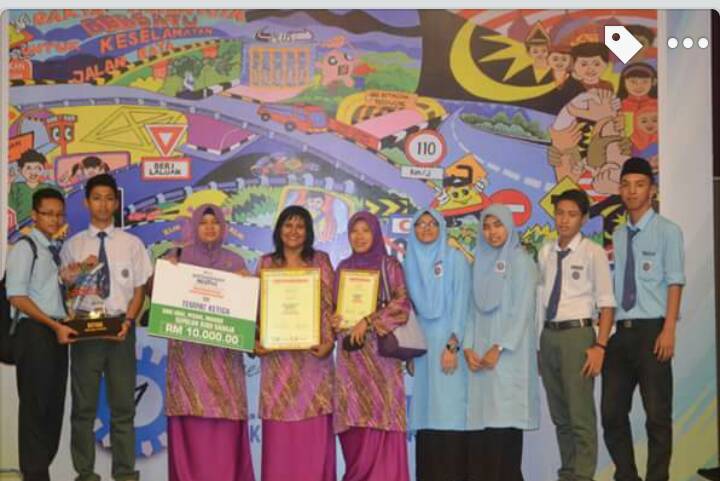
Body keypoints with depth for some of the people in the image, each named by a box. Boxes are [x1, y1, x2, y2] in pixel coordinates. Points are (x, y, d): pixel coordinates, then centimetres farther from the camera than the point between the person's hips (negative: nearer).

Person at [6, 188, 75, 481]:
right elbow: (17, 297, -13)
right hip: (35, 332, -7)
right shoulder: (24, 248, -6)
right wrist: (54, 326, -16)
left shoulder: (58, 251, 15)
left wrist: (64, 325, 3)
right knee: (35, 404, -4)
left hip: (58, 332, 7)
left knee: (55, 404, 9)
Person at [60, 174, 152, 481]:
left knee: (123, 406, 6)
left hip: (121, 329, 0)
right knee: (83, 406, 6)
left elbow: (140, 289, 3)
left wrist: (128, 320, -11)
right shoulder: (73, 245, 5)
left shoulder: (132, 244, 4)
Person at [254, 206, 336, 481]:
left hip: (312, 352, -1)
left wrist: (329, 341, -10)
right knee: (279, 430, 1)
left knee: (315, 430, -1)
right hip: (277, 354, 1)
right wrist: (255, 341, -6)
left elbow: (329, 306, 2)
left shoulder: (320, 261, 7)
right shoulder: (267, 264, 10)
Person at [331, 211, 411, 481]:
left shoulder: (390, 266, 3)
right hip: (350, 355, 3)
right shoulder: (343, 268, 14)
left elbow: (402, 305, -8)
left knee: (379, 418, -8)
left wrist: (368, 322, -16)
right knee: (355, 420, 0)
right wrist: (332, 322, -5)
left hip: (380, 353, -3)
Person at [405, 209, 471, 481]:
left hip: (447, 343, -4)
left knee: (450, 412, -9)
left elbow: (461, 303, -5)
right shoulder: (410, 263, 13)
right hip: (421, 345, 4)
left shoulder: (455, 259, 2)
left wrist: (452, 345, -15)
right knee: (426, 413, 1)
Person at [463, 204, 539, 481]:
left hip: (508, 352, -5)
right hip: (480, 353, 5)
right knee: (480, 417, 0)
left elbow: (522, 310, -7)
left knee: (505, 416, -9)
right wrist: (468, 347, -1)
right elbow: (473, 309, 13)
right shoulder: (480, 263, 17)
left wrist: (499, 348, -14)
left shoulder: (520, 261, 1)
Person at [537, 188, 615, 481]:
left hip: (577, 334, -6)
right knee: (559, 415, 16)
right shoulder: (545, 253, 9)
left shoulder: (593, 253, -7)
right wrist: (539, 343, 9)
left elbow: (606, 303, -8)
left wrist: (599, 346, -15)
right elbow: (541, 297, 12)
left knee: (581, 414, -5)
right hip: (548, 336, 6)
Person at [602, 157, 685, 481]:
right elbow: (612, 286, 13)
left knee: (657, 413, 2)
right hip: (620, 331, 6)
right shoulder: (618, 235, 13)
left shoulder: (667, 231, -3)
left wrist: (668, 331, -16)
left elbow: (675, 283, -9)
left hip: (651, 331, -6)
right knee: (612, 412, 8)